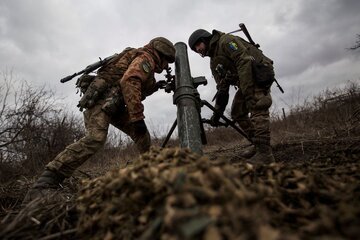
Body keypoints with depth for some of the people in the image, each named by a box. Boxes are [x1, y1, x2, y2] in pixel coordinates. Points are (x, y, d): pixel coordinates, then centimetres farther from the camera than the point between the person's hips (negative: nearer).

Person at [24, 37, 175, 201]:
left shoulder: (137, 58, 28)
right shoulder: (146, 58, -3)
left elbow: (136, 92, 30)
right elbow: (129, 83, -22)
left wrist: (154, 87, 23)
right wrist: (138, 117, -25)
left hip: (113, 103, 11)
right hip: (100, 98, -10)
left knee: (141, 134, 6)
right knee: (95, 139, -28)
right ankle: (42, 186, -27)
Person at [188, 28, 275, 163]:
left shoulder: (225, 41, -9)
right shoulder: (214, 63, 16)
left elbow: (245, 61, -22)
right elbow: (222, 89, 13)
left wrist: (247, 91, -28)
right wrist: (217, 112, 7)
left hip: (259, 73, -9)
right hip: (246, 83, 9)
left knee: (257, 108, -21)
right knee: (237, 112, 5)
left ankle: (265, 153, -20)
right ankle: (258, 146, 11)